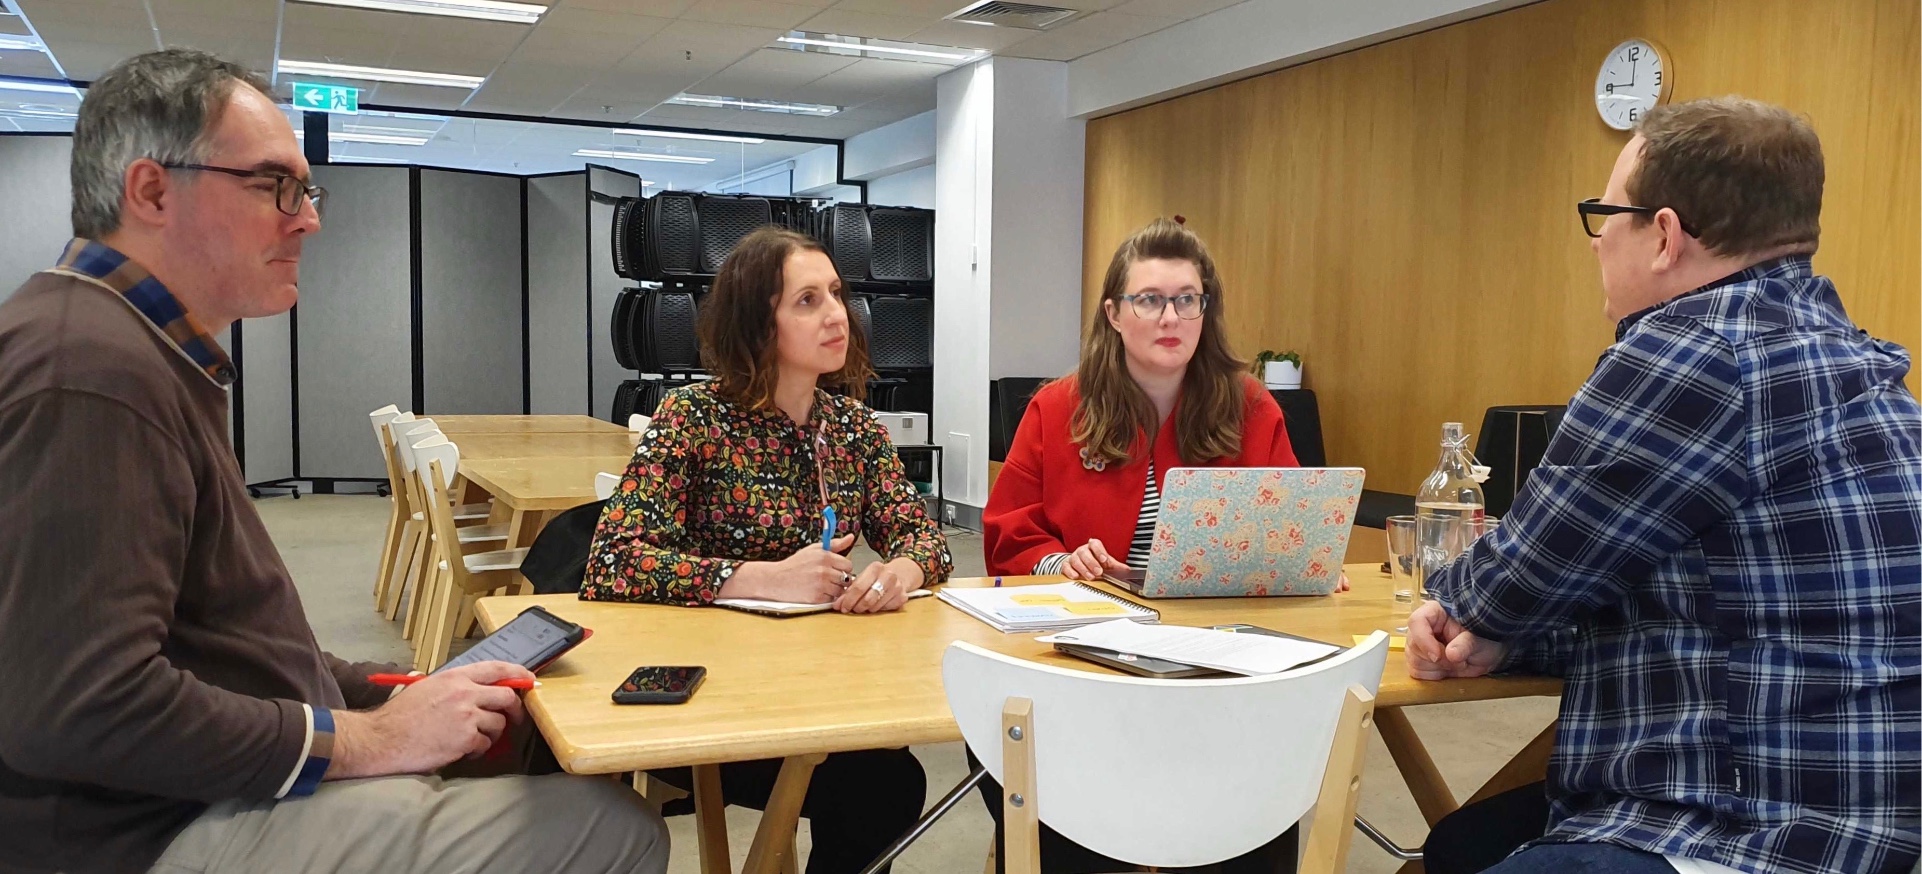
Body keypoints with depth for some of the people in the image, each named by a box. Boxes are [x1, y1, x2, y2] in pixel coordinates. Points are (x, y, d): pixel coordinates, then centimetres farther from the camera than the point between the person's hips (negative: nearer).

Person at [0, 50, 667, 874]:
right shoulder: (93, 371, -20)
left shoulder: (148, 354, 15)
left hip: (221, 790, 11)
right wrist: (362, 741, -18)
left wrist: (388, 696, 8)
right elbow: (80, 708, -27)